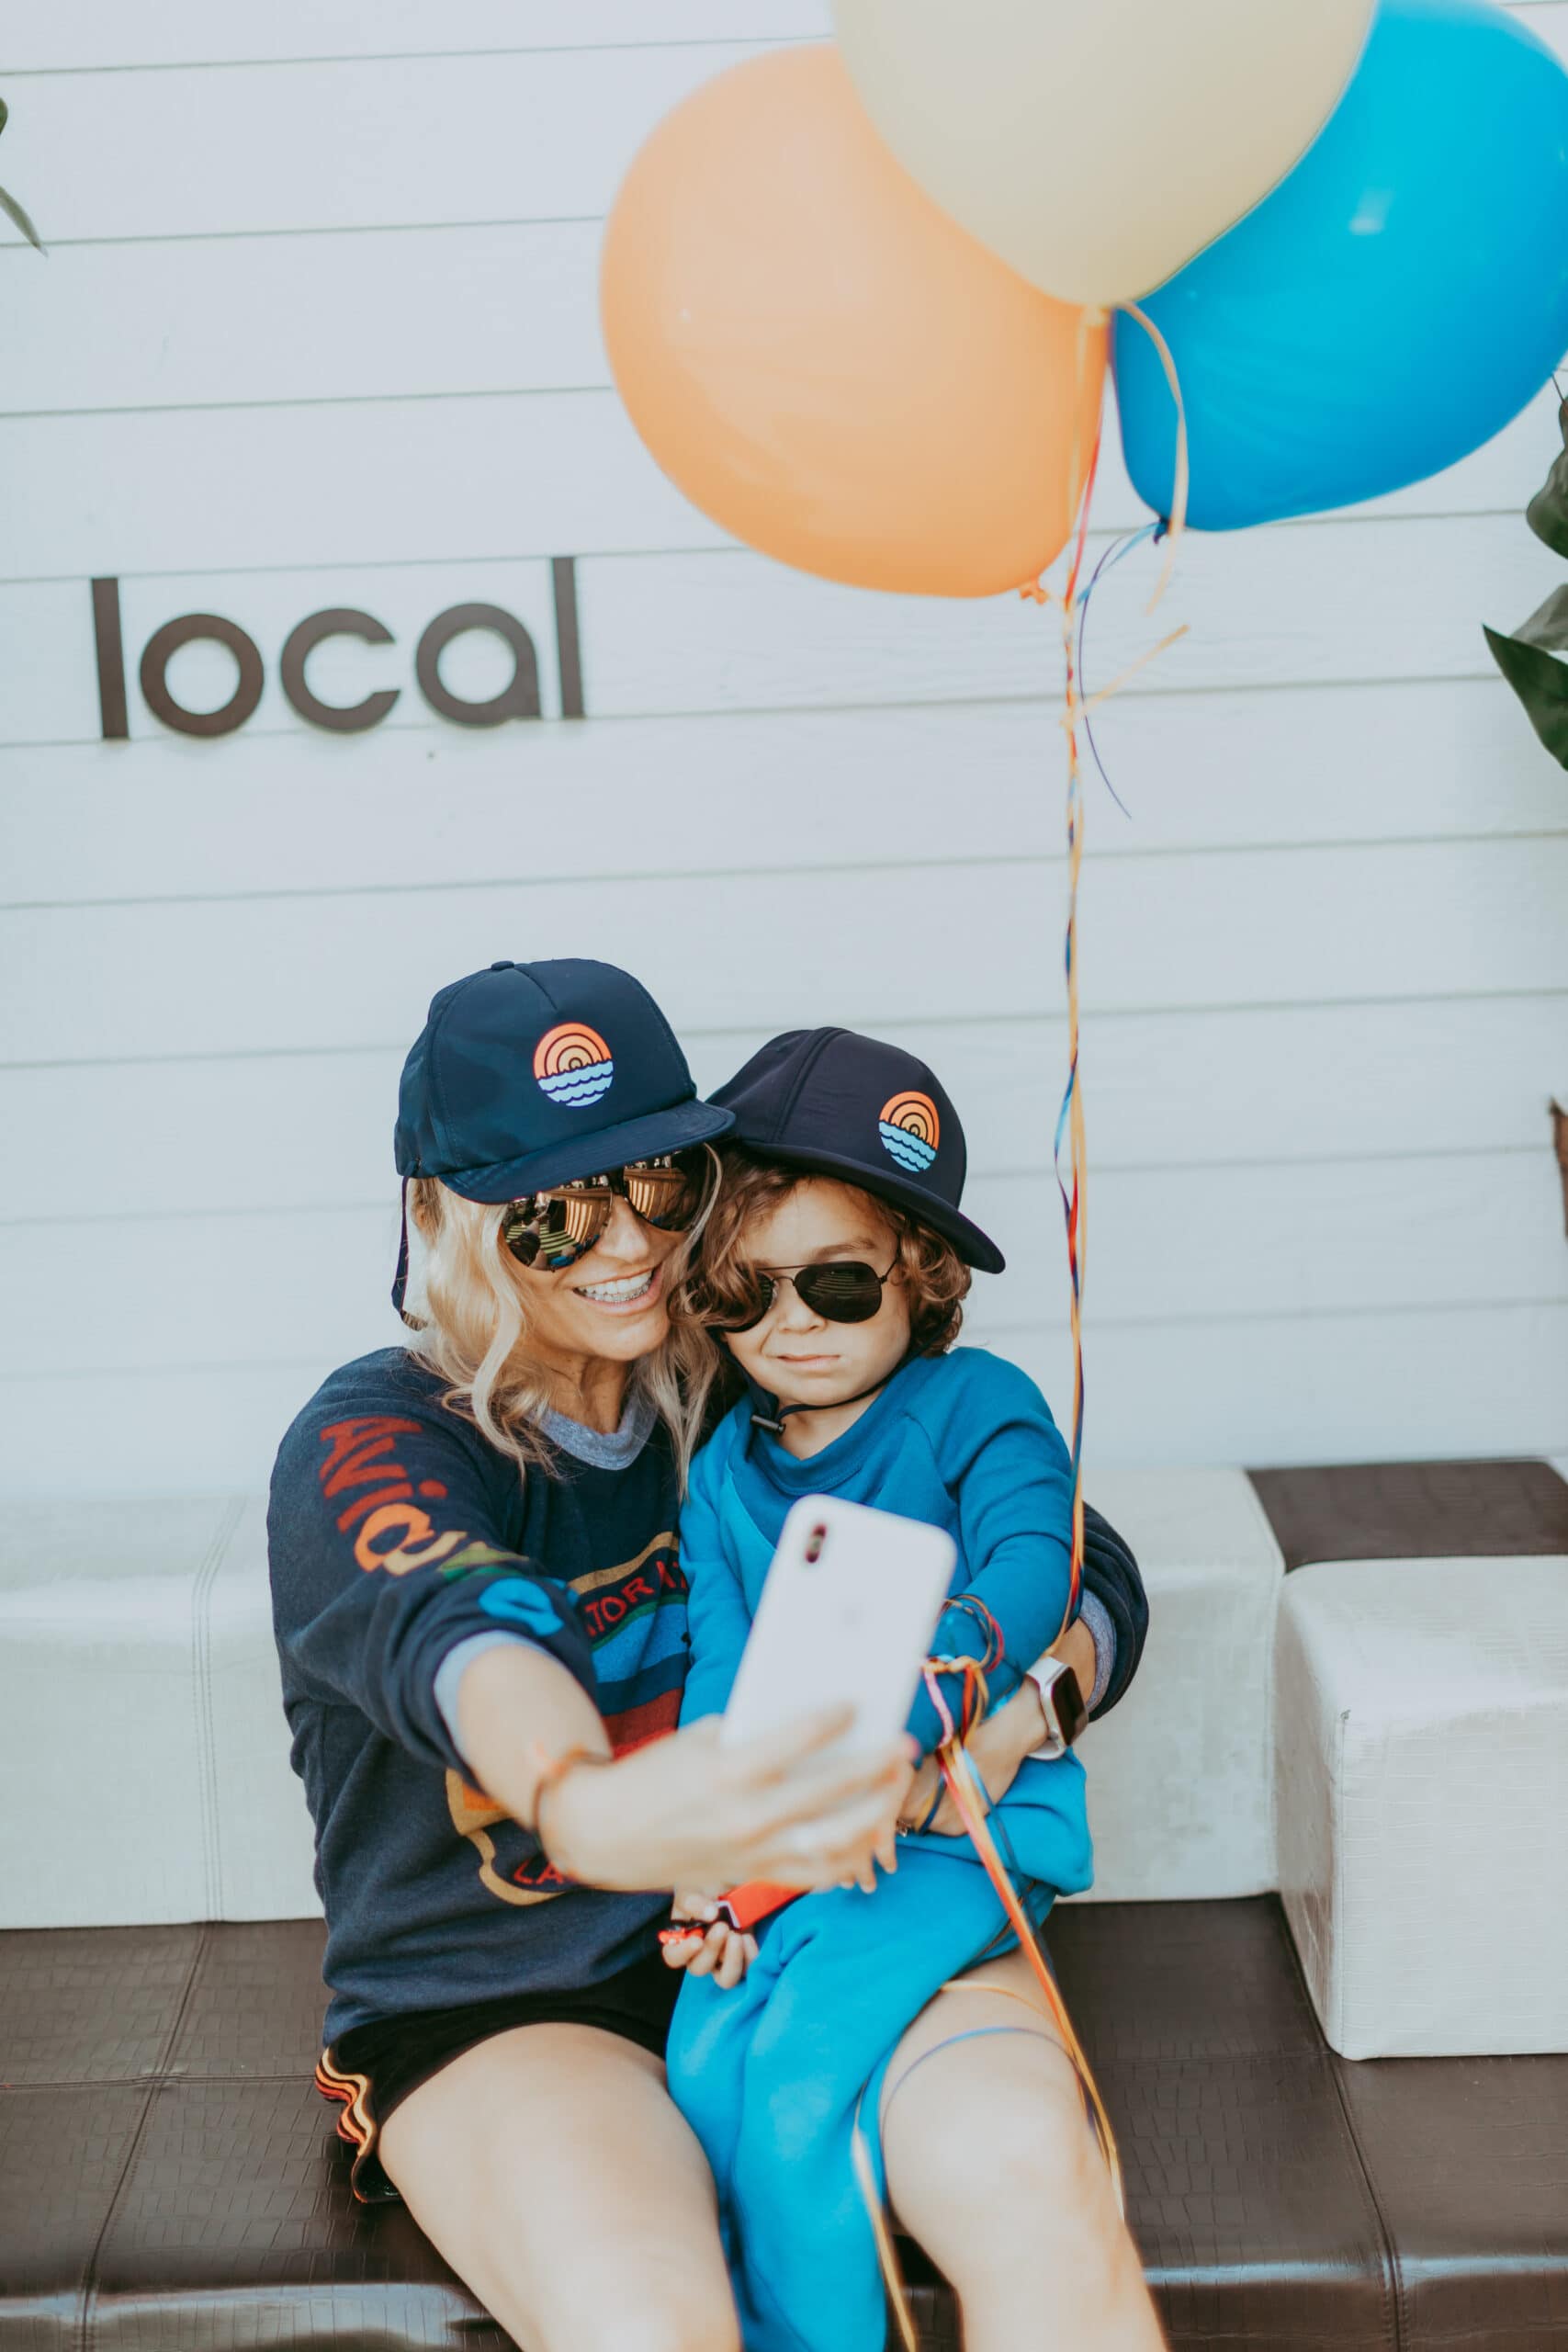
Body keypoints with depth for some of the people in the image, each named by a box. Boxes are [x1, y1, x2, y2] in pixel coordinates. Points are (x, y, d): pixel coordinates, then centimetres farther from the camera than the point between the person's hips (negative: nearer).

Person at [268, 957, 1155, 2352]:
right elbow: (462, 1631, -33)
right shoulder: (369, 1447, -8)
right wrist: (590, 1810, -57)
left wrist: (988, 1732, -22)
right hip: (498, 2001, -3)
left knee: (1034, 2161, -27)